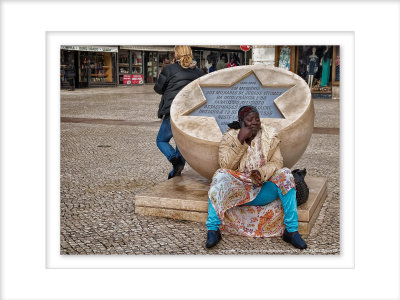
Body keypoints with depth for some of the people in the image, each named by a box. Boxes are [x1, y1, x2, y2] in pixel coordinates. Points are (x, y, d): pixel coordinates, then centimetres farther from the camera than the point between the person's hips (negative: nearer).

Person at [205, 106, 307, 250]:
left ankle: (292, 231, -22)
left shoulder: (269, 136, 5)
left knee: (285, 175, -24)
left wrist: (261, 173, -25)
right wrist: (240, 140, -19)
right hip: (238, 188, -1)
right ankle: (213, 230, -29)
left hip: (264, 188, 1)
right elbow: (225, 165, -11)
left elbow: (277, 162, -4)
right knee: (220, 176, -30)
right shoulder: (229, 137, 1)